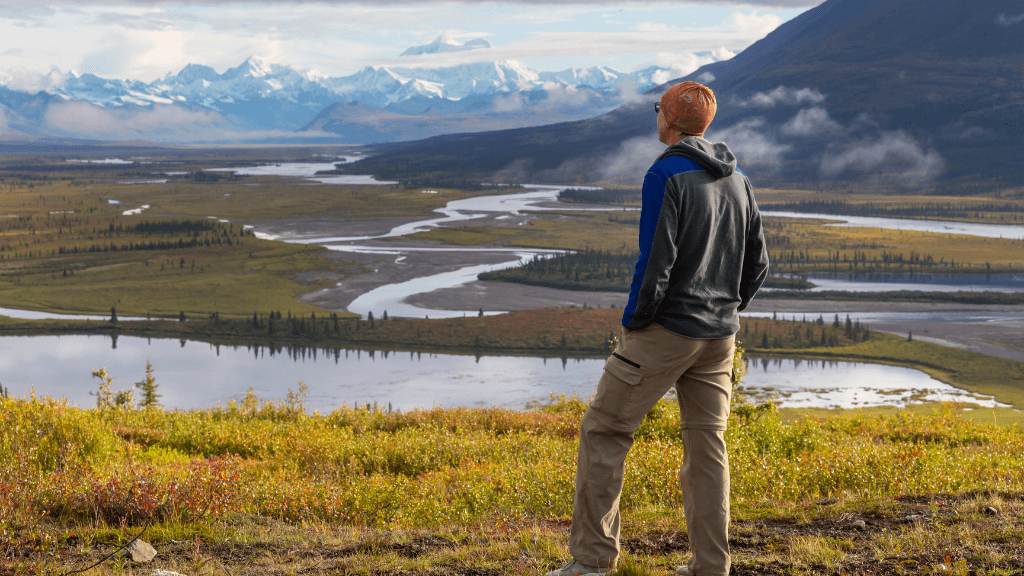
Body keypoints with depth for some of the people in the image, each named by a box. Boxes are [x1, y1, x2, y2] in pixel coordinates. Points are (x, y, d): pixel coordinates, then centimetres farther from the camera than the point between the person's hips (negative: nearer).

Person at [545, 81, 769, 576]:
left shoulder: (666, 175, -13)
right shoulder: (737, 179, 10)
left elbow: (656, 261, -19)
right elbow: (757, 262, 13)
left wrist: (633, 321, -8)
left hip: (665, 331, -7)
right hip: (720, 337, 7)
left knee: (604, 431, 3)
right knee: (707, 443, 11)